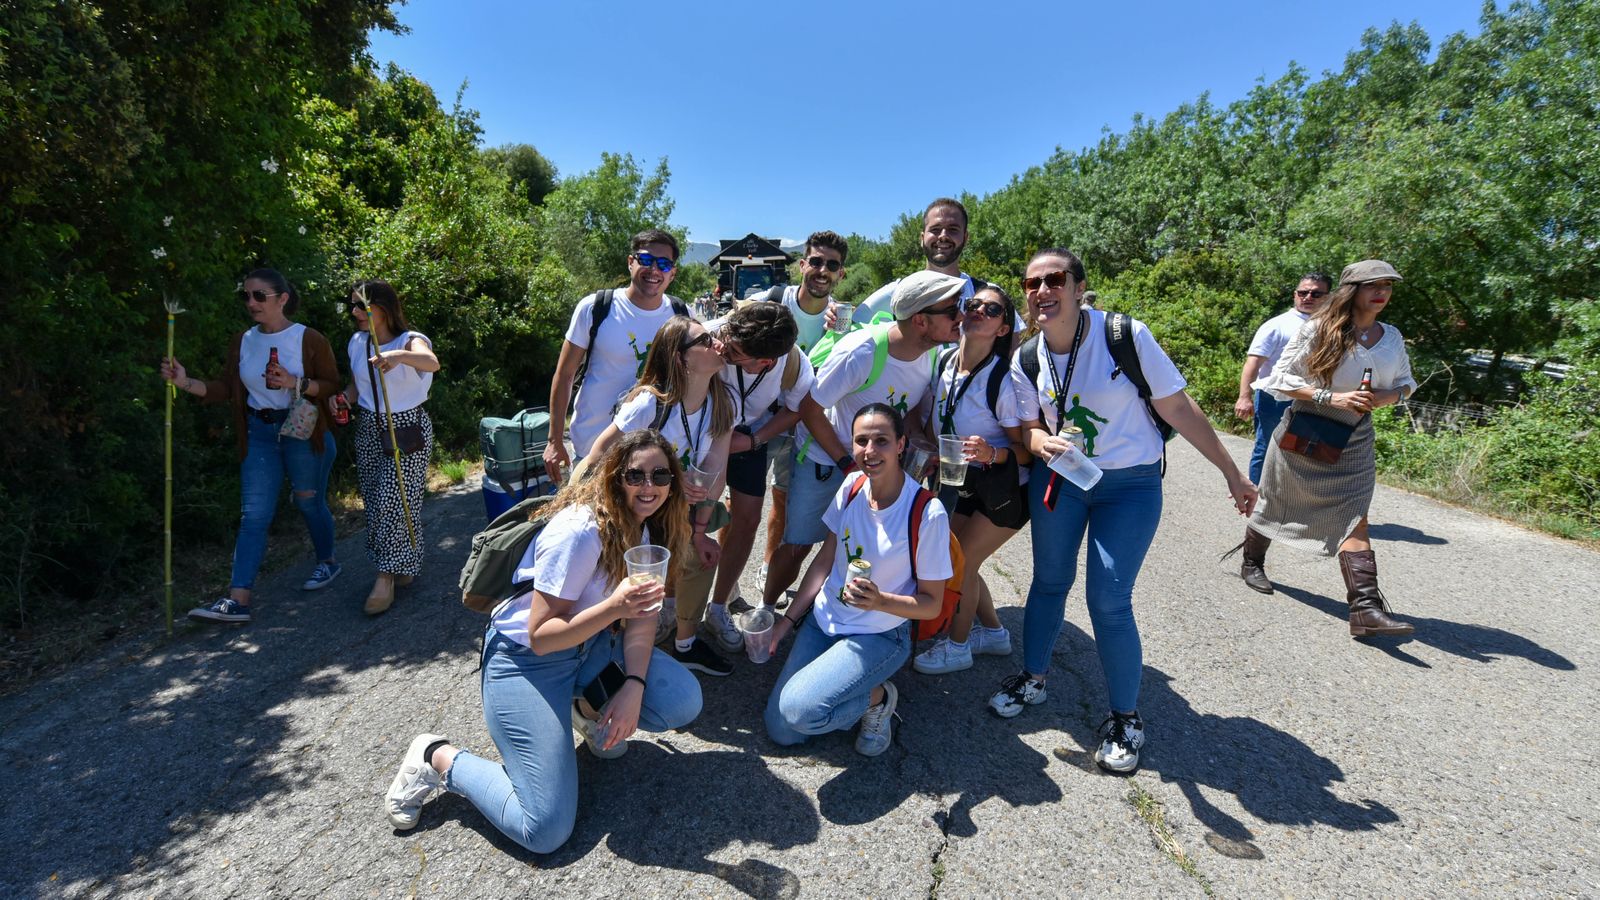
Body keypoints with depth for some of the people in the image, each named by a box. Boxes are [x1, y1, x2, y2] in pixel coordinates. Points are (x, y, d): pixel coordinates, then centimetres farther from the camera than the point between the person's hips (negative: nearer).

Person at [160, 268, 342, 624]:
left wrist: (294, 383, -22)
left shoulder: (309, 339, -7)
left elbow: (332, 384, -7)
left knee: (309, 502, 11)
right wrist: (187, 383, -11)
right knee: (253, 515, -1)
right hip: (259, 434, 4)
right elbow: (227, 389, 4)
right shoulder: (243, 341, 6)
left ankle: (327, 561, 37)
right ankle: (238, 600, -4)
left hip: (303, 432, -4)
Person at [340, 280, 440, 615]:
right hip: (369, 429, 6)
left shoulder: (411, 341, -13)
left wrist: (399, 356, -55)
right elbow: (356, 384, 16)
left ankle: (386, 577, 1)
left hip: (407, 428, -6)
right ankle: (400, 566, 25)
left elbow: (432, 362, -36)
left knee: (394, 500, -8)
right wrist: (344, 400, -6)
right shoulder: (357, 343, 6)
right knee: (374, 500, 9)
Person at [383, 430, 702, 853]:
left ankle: (590, 708, 13)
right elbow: (540, 636, -24)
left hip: (591, 646, 8)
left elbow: (640, 616, -1)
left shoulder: (642, 526, -2)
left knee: (683, 702, -16)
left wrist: (633, 686, -16)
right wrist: (611, 608, -39)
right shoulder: (579, 533, -28)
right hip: (526, 660, -7)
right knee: (546, 832, -12)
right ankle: (439, 758, 9)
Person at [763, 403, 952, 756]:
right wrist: (788, 620, 5)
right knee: (780, 730, 0)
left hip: (878, 637, -5)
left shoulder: (928, 514, -21)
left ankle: (878, 696, 3)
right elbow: (824, 560, 6)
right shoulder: (852, 487, -5)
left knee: (798, 710, -25)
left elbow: (931, 604, -12)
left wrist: (881, 601, -30)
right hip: (823, 620, 5)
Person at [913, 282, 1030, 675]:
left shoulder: (1004, 380, -26)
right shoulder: (943, 361, -8)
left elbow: (1026, 449, -19)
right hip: (968, 484, 7)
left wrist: (993, 453, -36)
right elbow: (930, 416, 10)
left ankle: (956, 647, 23)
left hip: (1007, 491, -7)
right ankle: (994, 633, 35)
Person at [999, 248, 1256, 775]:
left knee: (1108, 598, -7)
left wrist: (1232, 473, -3)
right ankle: (1033, 678, 34)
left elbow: (1178, 407, -10)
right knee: (1049, 579, 12)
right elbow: (1030, 426, 4)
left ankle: (1125, 718, 13)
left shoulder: (1126, 336, -16)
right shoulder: (1026, 360, -5)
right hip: (1058, 478, 4)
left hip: (1130, 486, -3)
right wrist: (1043, 443, -22)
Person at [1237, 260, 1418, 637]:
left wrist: (1386, 396, -8)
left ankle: (1366, 609, -12)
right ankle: (1252, 563, 38)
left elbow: (1405, 382, 17)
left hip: (1354, 441, 4)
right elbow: (1282, 377, -12)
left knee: (1354, 517, -8)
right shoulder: (1319, 329, -12)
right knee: (1275, 505, 13)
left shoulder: (1391, 337, 5)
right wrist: (1332, 397, -24)